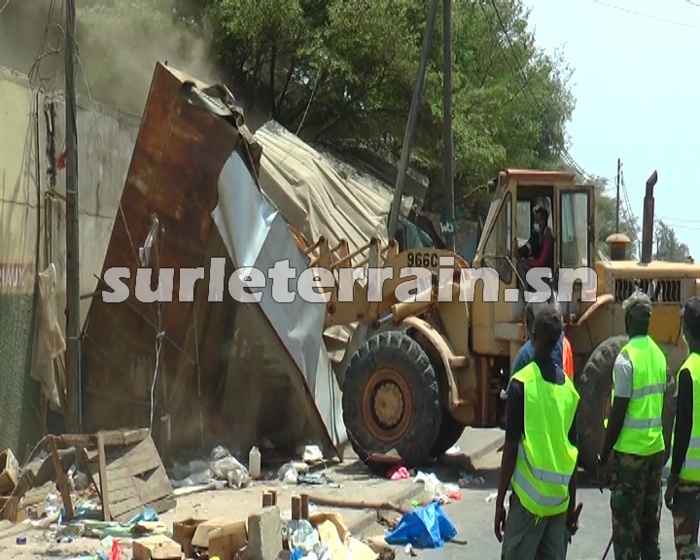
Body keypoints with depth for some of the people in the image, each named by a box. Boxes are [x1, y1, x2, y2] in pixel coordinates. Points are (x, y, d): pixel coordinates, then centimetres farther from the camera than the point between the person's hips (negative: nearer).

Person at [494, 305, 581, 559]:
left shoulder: (521, 383, -9)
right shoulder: (569, 388, 6)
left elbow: (511, 448, -10)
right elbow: (573, 453, 10)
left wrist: (499, 501, -3)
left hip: (528, 496, -5)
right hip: (560, 498, 5)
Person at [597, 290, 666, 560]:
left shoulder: (626, 358, -15)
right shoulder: (658, 355, 7)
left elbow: (618, 414, -15)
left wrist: (602, 457, -9)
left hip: (630, 451, -7)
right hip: (656, 449, 7)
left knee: (626, 527, -2)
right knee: (650, 522, 14)